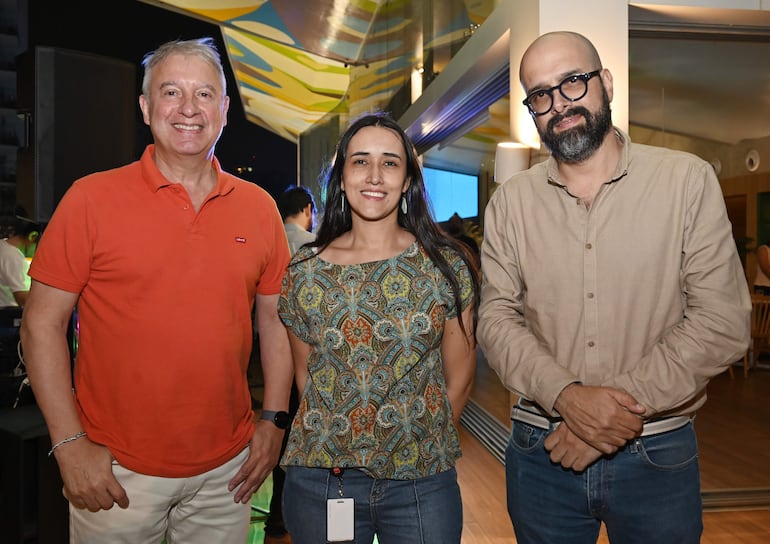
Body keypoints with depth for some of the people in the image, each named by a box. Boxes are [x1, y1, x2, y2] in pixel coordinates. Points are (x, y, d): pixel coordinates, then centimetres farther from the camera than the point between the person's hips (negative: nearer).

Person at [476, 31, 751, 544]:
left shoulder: (688, 180, -6)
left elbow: (723, 320, -9)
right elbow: (497, 318, -4)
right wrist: (566, 395, -19)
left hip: (658, 454, -1)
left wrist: (623, 402, -17)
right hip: (540, 448, 2)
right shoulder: (511, 201, 0)